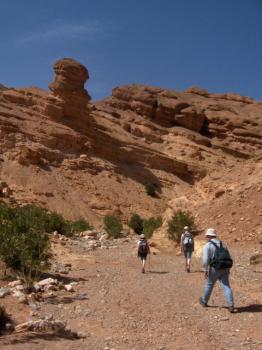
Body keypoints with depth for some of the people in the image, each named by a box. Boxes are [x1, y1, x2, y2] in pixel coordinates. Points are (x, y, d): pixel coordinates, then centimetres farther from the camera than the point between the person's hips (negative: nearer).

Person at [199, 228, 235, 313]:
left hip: (214, 269, -4)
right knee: (226, 287, 1)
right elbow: (228, 258, 17)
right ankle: (231, 306, -11)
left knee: (209, 285, 15)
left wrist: (206, 270, -14)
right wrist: (227, 269, 25)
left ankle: (204, 301, 34)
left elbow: (206, 259, -18)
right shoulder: (222, 244, 13)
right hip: (224, 269, 4)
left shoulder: (207, 245, -6)